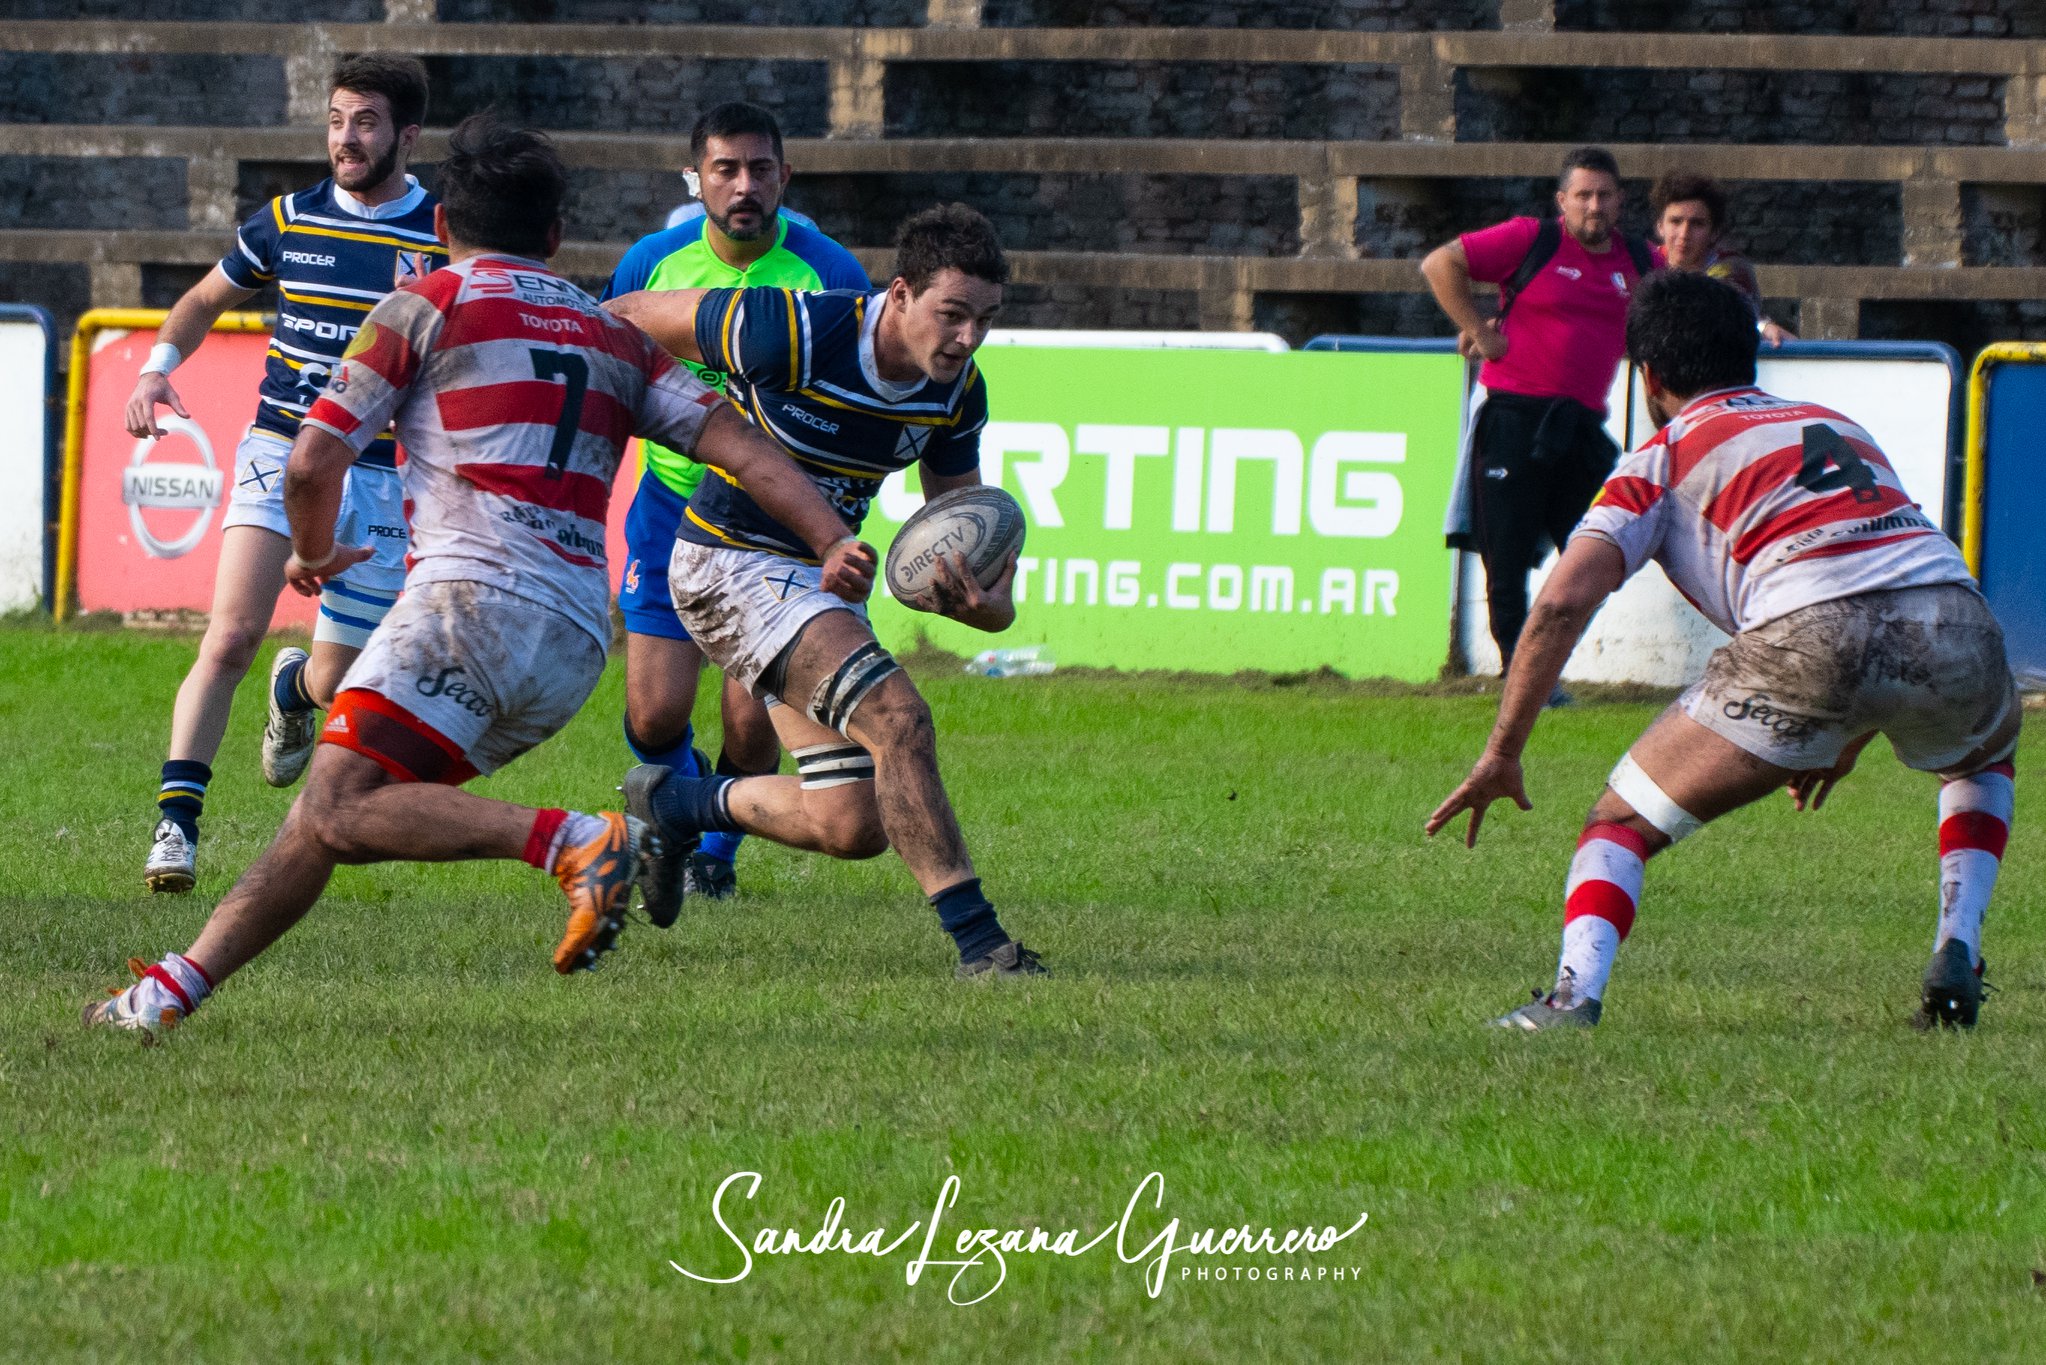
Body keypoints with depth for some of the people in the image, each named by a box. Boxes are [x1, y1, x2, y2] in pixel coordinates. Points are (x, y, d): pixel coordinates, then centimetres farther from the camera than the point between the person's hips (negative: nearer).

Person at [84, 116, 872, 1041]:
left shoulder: (429, 306, 8)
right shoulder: (614, 338, 23)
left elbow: (314, 461, 5)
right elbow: (735, 442, 10)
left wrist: (314, 554, 25)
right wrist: (834, 542, 4)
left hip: (474, 593, -7)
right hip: (578, 644, 7)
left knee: (342, 810, -18)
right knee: (321, 819, 10)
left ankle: (576, 845, -30)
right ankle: (177, 987, 7)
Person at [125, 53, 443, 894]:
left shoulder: (445, 239, -2)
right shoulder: (287, 222, 4)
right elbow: (206, 300, 19)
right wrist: (158, 368, 3)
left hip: (381, 475, 0)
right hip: (281, 448, 0)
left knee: (337, 687, 7)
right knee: (232, 635, -22)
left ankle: (295, 690, 46)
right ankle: (176, 823, -21)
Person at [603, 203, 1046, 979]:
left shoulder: (957, 391, -7)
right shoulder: (792, 334, -27)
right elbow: (628, 316, -15)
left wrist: (989, 603, -21)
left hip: (822, 576, 8)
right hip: (731, 562, -8)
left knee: (855, 824, 4)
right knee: (896, 718, -27)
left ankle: (675, 804, 28)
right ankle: (977, 941, -24)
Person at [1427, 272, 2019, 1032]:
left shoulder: (1664, 456, 18)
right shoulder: (1837, 426, 35)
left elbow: (1561, 606, 5)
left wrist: (1501, 756, 12)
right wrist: (1853, 738, 52)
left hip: (1811, 641, -4)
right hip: (1957, 621, 4)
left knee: (1622, 822, 9)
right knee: (1983, 763, 39)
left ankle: (1575, 995, -15)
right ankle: (1956, 956, 19)